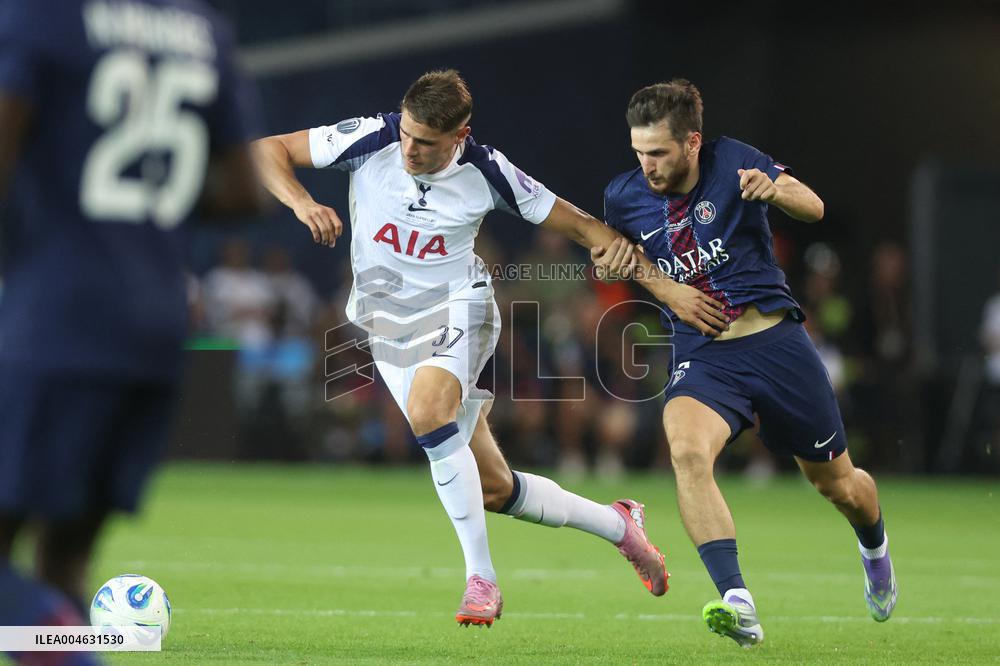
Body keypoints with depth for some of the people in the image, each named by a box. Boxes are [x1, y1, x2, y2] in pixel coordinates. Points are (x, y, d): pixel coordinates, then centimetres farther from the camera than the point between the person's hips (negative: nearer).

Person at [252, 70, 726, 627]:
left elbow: (580, 225, -5)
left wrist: (664, 286, -7)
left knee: (427, 409, -37)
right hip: (389, 323, 3)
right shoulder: (372, 140, -14)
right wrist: (301, 202, -28)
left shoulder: (486, 172, -14)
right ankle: (617, 525, 25)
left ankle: (481, 579, -27)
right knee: (492, 488, 2)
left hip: (458, 308, -2)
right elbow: (269, 150, -7)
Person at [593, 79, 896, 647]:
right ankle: (738, 605, -37)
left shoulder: (732, 161, -8)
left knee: (839, 486, 12)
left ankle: (874, 546, 50)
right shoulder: (624, 197, -1)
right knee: (687, 451, -33)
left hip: (776, 342, -1)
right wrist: (614, 254, -5)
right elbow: (616, 249, 20)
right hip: (701, 357, 1)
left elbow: (813, 208, -7)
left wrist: (772, 190, -29)